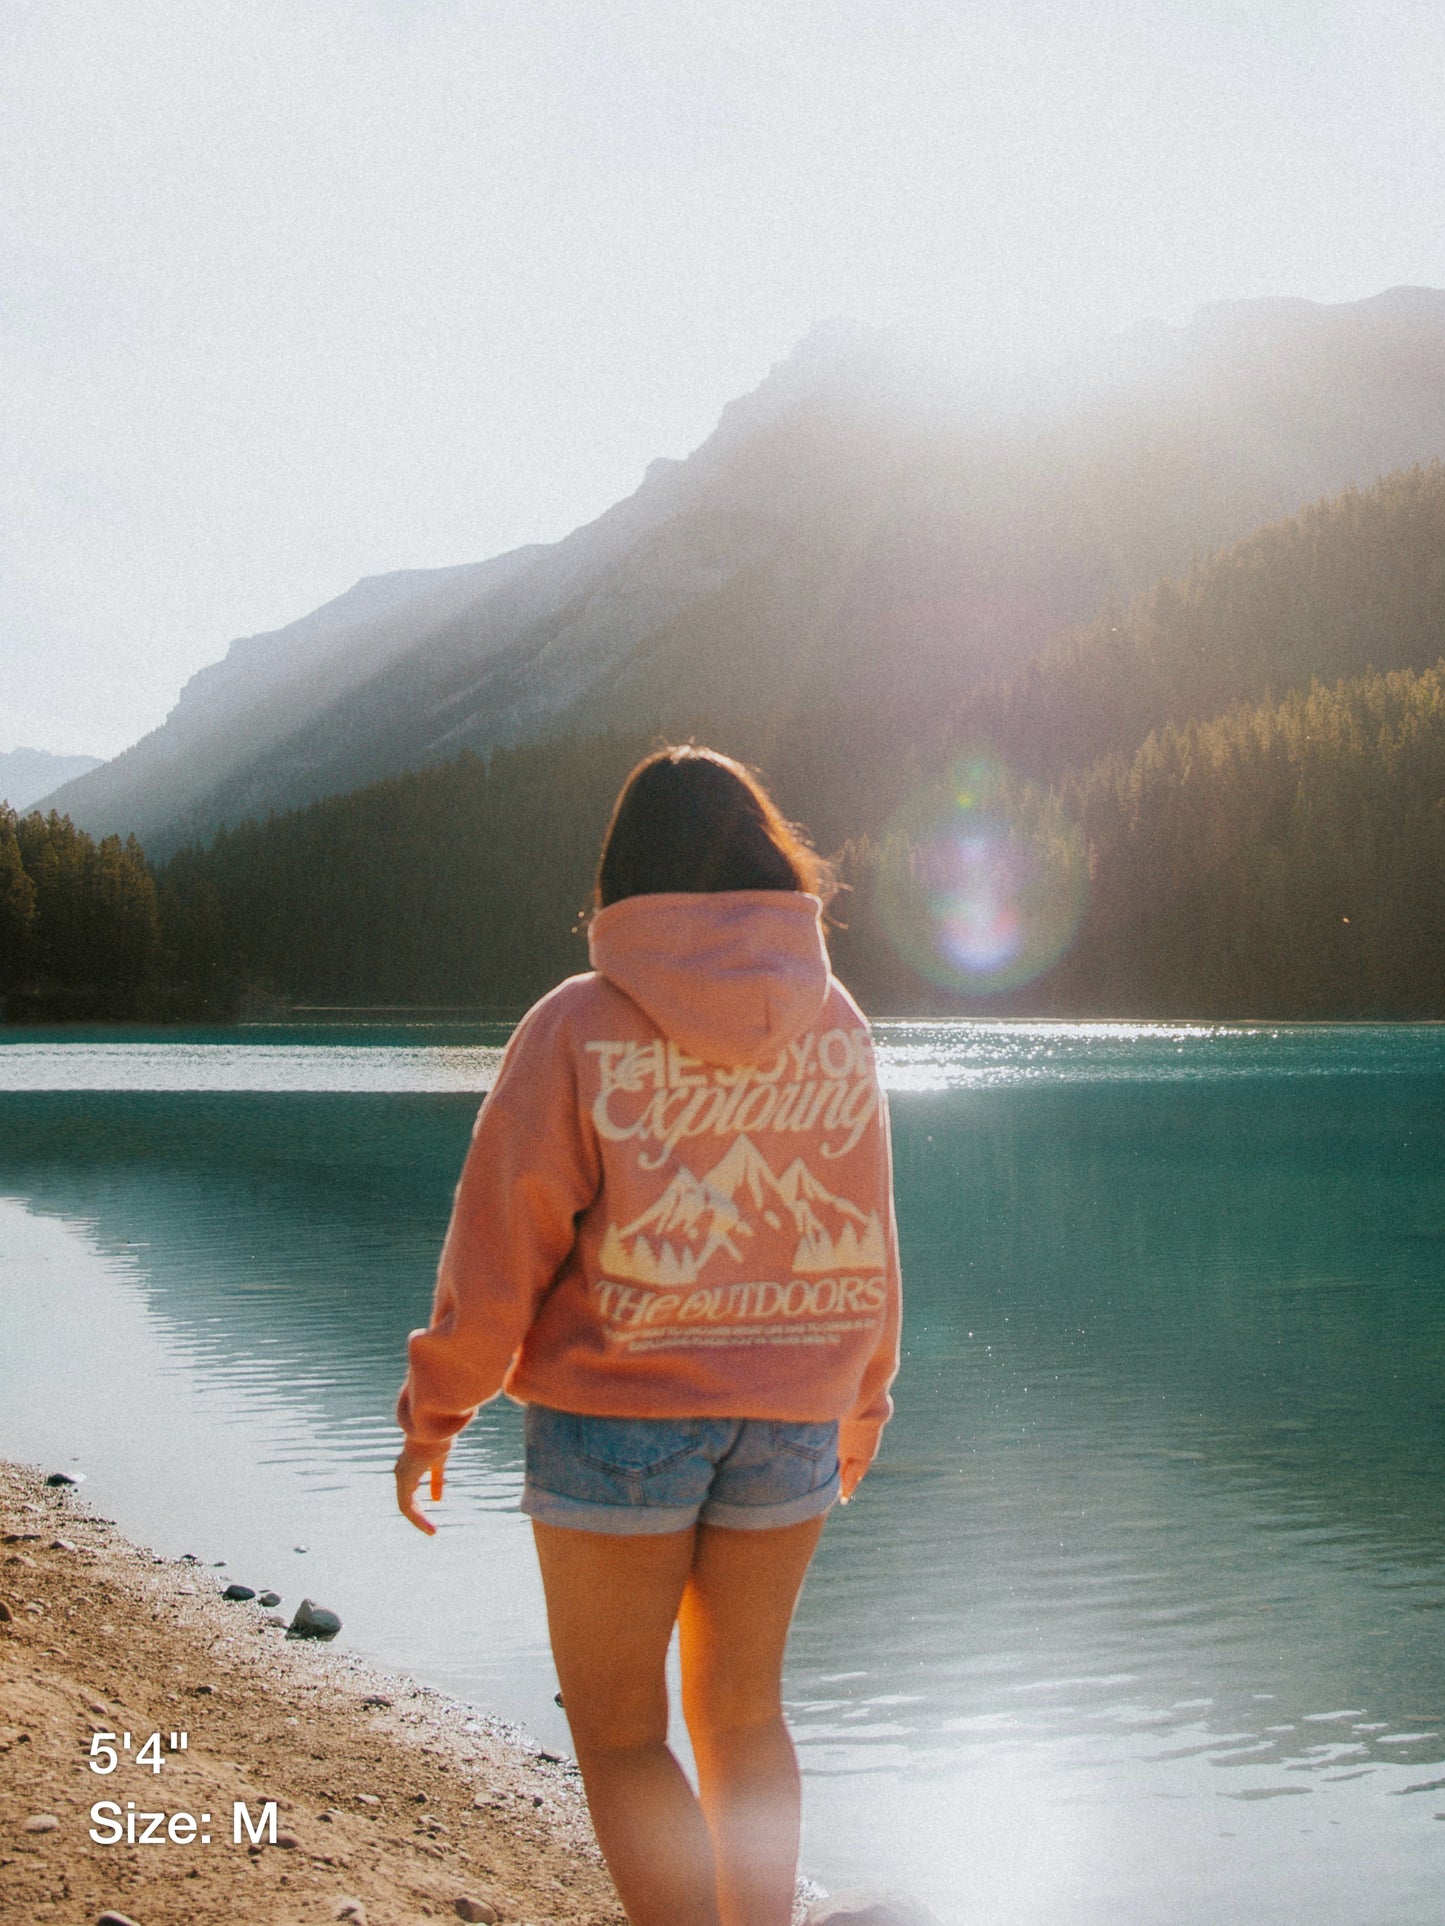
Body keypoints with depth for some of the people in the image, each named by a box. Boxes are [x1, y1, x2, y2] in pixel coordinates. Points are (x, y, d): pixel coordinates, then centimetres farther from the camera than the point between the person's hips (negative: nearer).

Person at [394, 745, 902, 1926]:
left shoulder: (576, 1027, -11)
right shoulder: (836, 1027, 0)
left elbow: (504, 1240, -10)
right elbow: (865, 1238, 7)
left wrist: (433, 1415, 0)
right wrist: (863, 1398, 21)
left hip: (617, 1415, -4)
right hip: (788, 1418, 4)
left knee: (616, 1732, 8)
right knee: (742, 1713, 18)